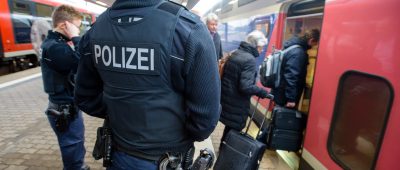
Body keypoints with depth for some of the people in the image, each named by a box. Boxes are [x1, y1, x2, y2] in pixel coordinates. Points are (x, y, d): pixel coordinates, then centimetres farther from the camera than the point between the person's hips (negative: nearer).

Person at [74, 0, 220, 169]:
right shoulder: (189, 28, -24)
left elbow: (84, 97, 4)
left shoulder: (95, 29, -6)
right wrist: (187, 136, -4)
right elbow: (205, 115, -22)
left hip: (120, 153, 4)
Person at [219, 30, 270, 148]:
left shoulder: (234, 54, 7)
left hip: (226, 99, 9)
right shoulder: (249, 60, -20)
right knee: (234, 130, 9)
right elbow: (246, 87, -28)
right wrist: (262, 92, -14)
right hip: (237, 104, -9)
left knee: (229, 127, 24)